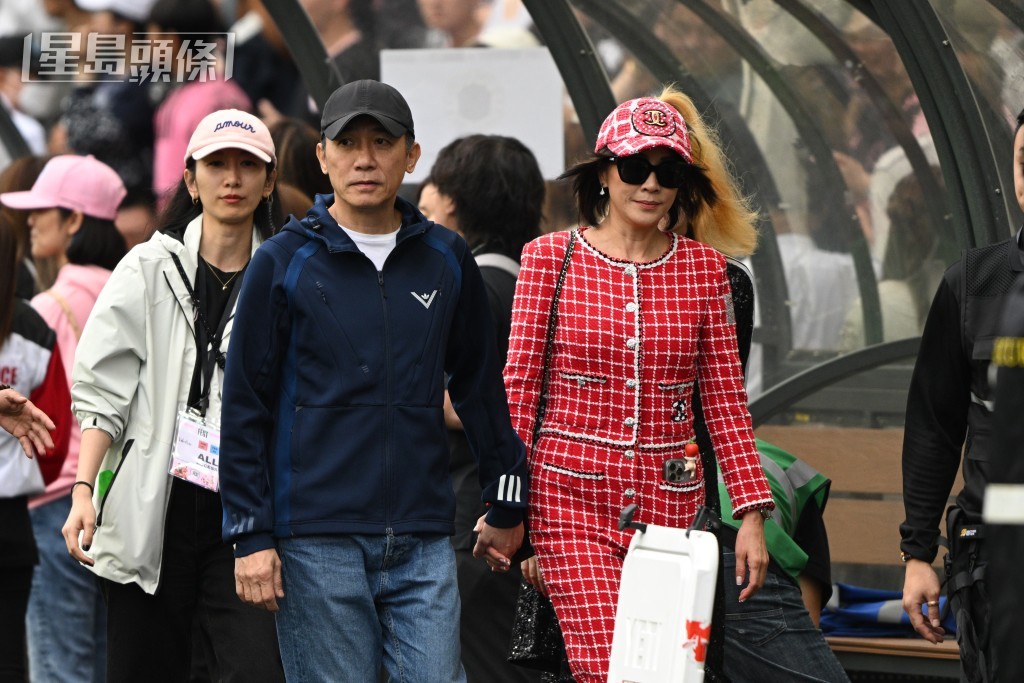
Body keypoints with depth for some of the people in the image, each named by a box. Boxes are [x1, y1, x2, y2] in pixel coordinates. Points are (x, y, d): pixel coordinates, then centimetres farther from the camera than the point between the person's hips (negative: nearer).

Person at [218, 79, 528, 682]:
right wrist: (251, 536, -4)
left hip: (423, 542, 3)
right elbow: (246, 407, 2)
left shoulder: (446, 260, 10)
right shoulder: (283, 264, 1)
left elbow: (479, 384, 20)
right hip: (316, 544, -3)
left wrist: (507, 501, 22)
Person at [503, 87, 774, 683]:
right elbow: (519, 388, 3)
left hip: (670, 500, 3)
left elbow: (725, 401, 9)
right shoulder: (551, 258, 3)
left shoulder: (703, 268, 9)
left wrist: (752, 512, 2)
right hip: (570, 496, -3)